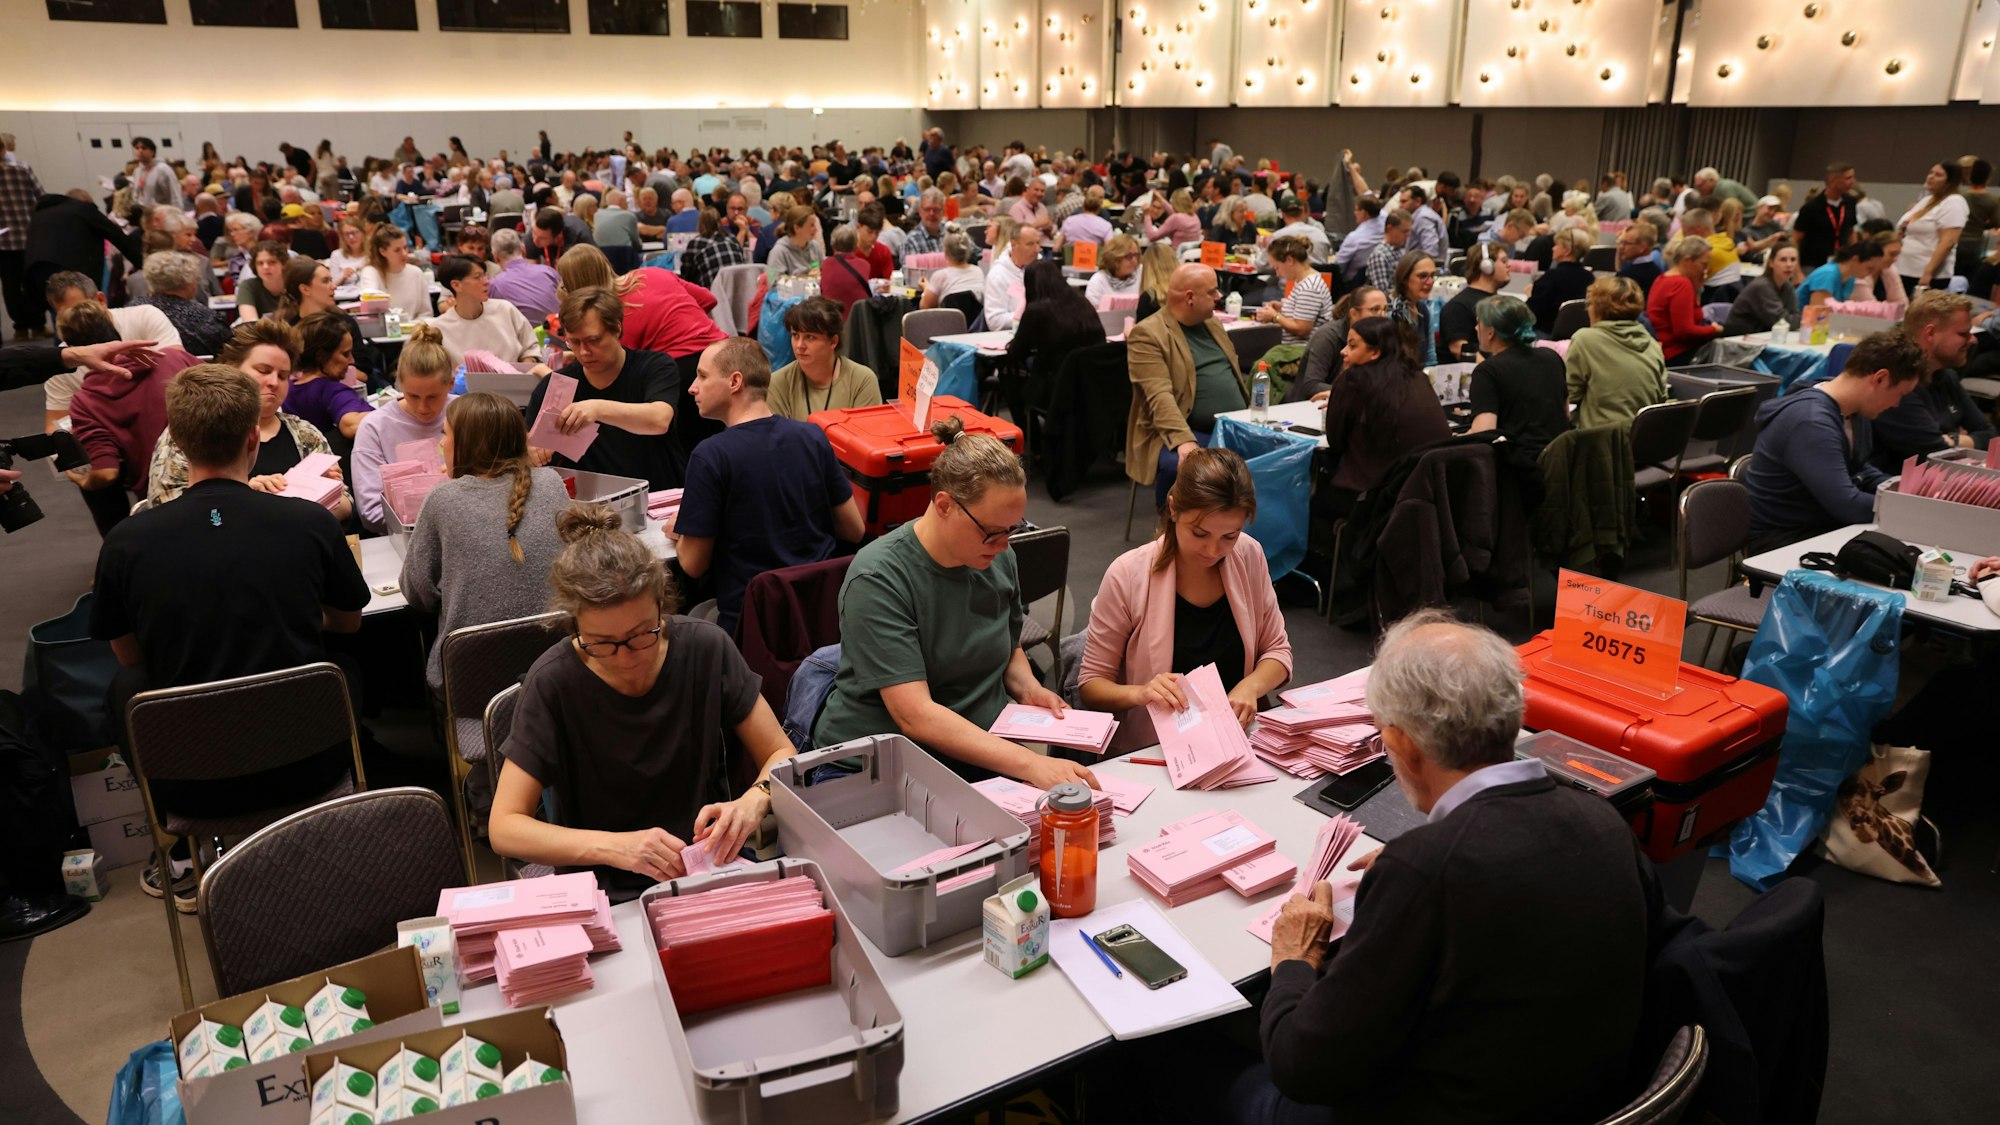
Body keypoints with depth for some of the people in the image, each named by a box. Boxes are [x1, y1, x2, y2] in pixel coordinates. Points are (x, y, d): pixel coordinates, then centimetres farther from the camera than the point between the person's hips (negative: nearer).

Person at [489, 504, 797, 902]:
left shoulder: (706, 648, -8)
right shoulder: (553, 682, -13)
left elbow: (782, 755, -1)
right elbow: (504, 827, -11)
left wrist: (753, 802, -23)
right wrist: (613, 846, -26)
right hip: (605, 894, -1)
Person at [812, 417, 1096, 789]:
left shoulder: (999, 558, 2)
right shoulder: (878, 579, -18)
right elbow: (915, 716, -25)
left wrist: (1029, 689, 0)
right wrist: (1029, 764, -32)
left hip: (983, 755, 5)